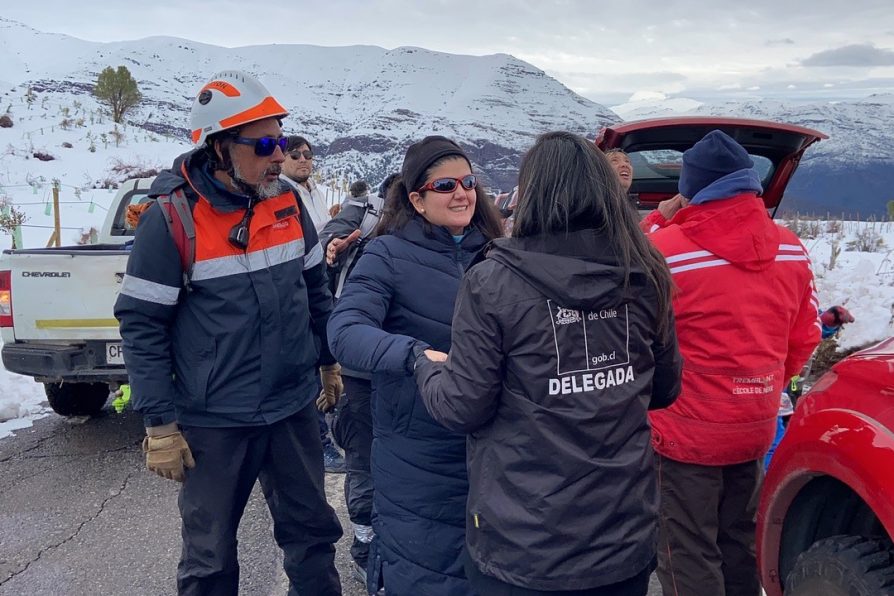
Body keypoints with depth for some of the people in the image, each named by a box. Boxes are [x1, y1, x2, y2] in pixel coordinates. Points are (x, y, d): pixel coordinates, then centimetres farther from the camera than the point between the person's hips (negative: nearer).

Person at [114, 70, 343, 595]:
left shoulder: (287, 203, 1)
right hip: (215, 422, -4)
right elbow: (142, 325, -11)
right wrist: (160, 425, -10)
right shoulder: (172, 218, -14)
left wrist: (330, 361, 16)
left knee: (313, 531, 17)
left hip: (295, 409, 4)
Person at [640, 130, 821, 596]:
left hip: (686, 431, -6)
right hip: (755, 427, 6)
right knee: (739, 544, 23)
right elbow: (804, 339, 8)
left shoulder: (665, 248, -21)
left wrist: (657, 222, 5)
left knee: (688, 557, 7)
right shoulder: (791, 250, -1)